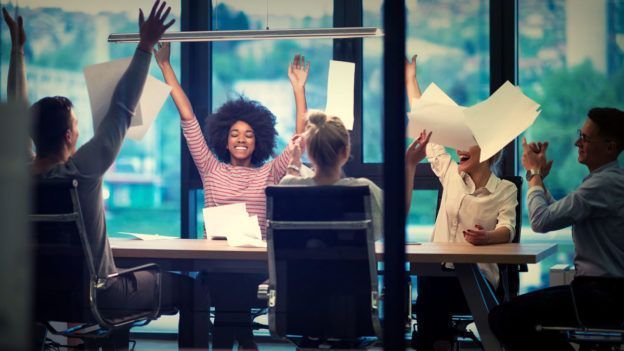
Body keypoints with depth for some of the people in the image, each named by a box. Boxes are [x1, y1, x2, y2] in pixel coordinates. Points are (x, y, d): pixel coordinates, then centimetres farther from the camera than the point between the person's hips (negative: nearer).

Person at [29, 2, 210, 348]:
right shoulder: (81, 171, -26)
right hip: (98, 293, -7)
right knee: (191, 288, 10)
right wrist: (146, 46, -17)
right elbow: (122, 109, -22)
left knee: (125, 274, 37)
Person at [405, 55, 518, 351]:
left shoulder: (505, 190, 4)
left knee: (433, 293, -32)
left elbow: (507, 228, -11)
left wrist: (488, 237, -36)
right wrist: (410, 79, 21)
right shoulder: (450, 173, 13)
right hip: (439, 270, 3)